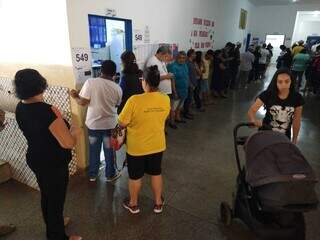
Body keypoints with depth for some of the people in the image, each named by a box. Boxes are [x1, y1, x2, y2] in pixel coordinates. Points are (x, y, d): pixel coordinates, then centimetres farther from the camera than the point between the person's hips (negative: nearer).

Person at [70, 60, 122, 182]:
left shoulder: (90, 82, -14)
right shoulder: (117, 88, -8)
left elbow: (83, 102, -14)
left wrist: (75, 96, 7)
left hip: (93, 123, 0)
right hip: (110, 124, 0)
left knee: (94, 150, 17)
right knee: (109, 150, 16)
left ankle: (92, 174, 33)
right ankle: (110, 174, 31)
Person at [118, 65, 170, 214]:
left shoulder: (135, 100, -25)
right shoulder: (165, 99, -10)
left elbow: (122, 124, -15)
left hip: (137, 147, -4)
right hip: (157, 145, 4)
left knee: (135, 176, 17)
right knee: (156, 173, 22)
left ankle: (133, 204, 37)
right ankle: (158, 203, 38)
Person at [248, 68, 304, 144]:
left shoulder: (297, 98, -12)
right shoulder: (267, 95, -18)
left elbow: (296, 120, -2)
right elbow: (251, 111, -22)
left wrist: (294, 140, 5)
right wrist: (254, 121, -44)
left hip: (285, 136, 2)